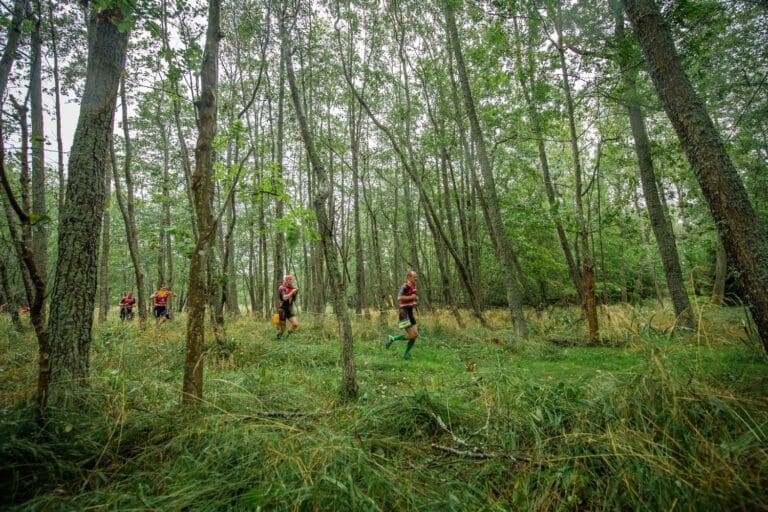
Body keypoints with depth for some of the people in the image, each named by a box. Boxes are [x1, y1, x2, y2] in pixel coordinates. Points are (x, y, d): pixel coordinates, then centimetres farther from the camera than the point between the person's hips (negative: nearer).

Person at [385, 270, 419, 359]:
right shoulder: (405, 286, -17)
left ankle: (406, 354, 17)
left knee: (415, 334, 6)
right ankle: (392, 339, 9)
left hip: (410, 313, 9)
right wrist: (411, 297, -24)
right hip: (404, 313, -9)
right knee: (411, 335, -9)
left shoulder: (413, 287, 12)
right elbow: (399, 298, -28)